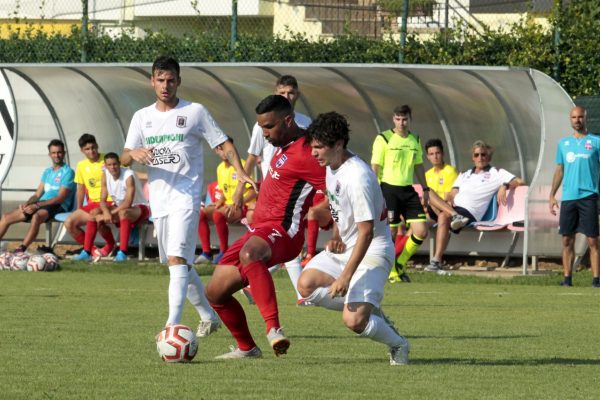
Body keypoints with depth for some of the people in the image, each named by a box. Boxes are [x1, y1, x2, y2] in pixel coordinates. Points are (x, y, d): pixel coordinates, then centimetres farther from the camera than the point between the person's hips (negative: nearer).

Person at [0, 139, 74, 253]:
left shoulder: (67, 172, -4)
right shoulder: (47, 172, 21)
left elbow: (60, 198, -14)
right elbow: (37, 194, 18)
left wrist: (37, 205, -20)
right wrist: (26, 204, -5)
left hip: (58, 206, -8)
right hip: (42, 204, 8)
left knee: (36, 216, -41)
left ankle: (21, 250, -47)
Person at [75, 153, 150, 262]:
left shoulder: (128, 176, -25)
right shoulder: (106, 175, -6)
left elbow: (128, 202, -31)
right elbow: (103, 200, -7)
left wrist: (111, 213, -32)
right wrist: (106, 212, -29)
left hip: (138, 207, -7)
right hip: (119, 206, 7)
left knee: (124, 213, -40)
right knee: (94, 213, -9)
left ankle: (123, 252, -40)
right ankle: (86, 251, -6)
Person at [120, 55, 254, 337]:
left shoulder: (195, 112, 1)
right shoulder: (142, 117, 11)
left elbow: (224, 145, 2)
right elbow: (124, 159, 6)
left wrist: (241, 173, -14)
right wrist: (134, 154, -19)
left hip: (186, 196, -6)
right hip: (158, 199, 6)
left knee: (177, 258, -21)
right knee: (179, 263, 14)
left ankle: (173, 323, -29)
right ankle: (209, 316, 31)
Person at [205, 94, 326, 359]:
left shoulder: (304, 154, -16)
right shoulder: (284, 147, 15)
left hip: (281, 233, -10)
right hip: (259, 229, 10)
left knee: (249, 254, -45)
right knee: (215, 293, 12)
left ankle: (274, 330, -53)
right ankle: (247, 349, 29)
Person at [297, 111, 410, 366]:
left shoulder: (357, 177, -26)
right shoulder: (332, 166, 3)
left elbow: (366, 232, -27)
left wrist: (345, 277, -28)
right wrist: (336, 236, 3)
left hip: (372, 252, -9)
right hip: (344, 247, 9)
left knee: (354, 322, -20)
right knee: (307, 285, -9)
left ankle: (398, 345, 10)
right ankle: (368, 309, 5)